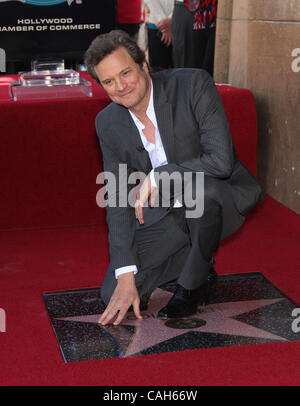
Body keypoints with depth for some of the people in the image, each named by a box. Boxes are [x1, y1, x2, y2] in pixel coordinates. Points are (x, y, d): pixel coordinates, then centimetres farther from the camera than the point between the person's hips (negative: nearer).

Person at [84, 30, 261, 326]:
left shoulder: (194, 85, -22)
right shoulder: (108, 123, -7)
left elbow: (221, 161, -30)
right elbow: (118, 200, -7)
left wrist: (155, 178, -25)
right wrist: (126, 276, -14)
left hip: (222, 198, -4)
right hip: (165, 215, 4)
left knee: (199, 188, -40)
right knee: (113, 293, -8)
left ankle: (194, 285, -12)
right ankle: (200, 256, 16)